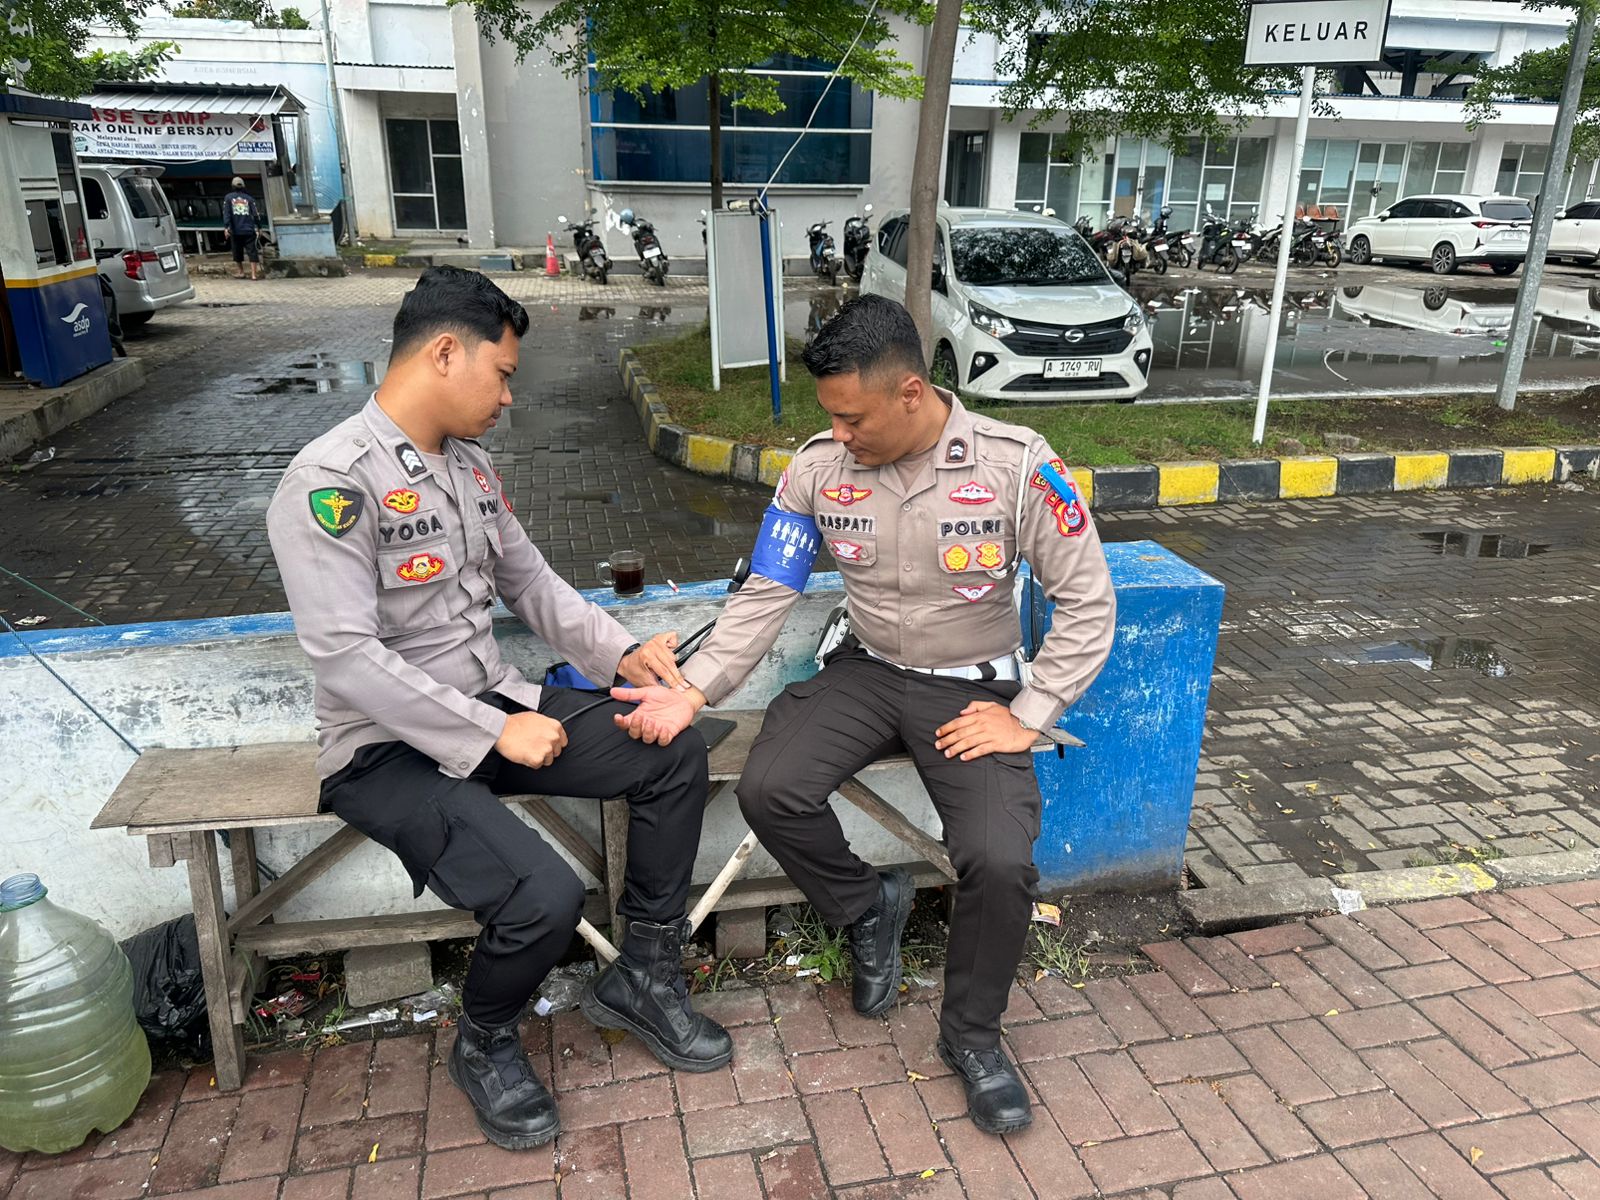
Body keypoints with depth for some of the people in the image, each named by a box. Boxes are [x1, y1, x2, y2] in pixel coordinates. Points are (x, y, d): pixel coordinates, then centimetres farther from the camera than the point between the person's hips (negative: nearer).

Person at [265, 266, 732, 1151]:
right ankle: (485, 1047, 8)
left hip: (492, 704, 8)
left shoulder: (469, 465, 7)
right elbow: (345, 659, -24)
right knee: (543, 895, -27)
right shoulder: (331, 481, -19)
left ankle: (642, 977, 10)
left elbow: (530, 583, 15)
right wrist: (494, 733, -22)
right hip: (388, 746, -8)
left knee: (675, 753, -7)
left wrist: (621, 653, 0)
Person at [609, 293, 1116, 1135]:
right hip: (865, 671, 3)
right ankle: (868, 909, 11)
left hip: (971, 687, -3)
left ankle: (970, 1035, 8)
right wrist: (692, 691, -14)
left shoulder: (1016, 465, -16)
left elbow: (1088, 602, -9)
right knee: (767, 791, -22)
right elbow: (764, 595, -3)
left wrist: (1026, 719, -14)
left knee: (1001, 863, -24)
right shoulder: (819, 467, -7)